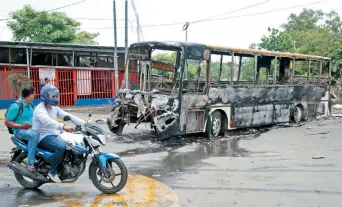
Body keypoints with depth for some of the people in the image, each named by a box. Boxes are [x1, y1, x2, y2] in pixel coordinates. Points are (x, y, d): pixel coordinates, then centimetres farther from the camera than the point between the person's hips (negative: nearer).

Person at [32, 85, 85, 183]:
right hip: (44, 137, -9)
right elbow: (47, 122, -34)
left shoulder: (54, 108, 13)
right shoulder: (39, 110, -14)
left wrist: (84, 124, -7)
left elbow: (67, 116, 5)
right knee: (61, 146, -34)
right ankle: (53, 172, -16)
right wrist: (63, 126, -49)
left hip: (55, 134, 9)